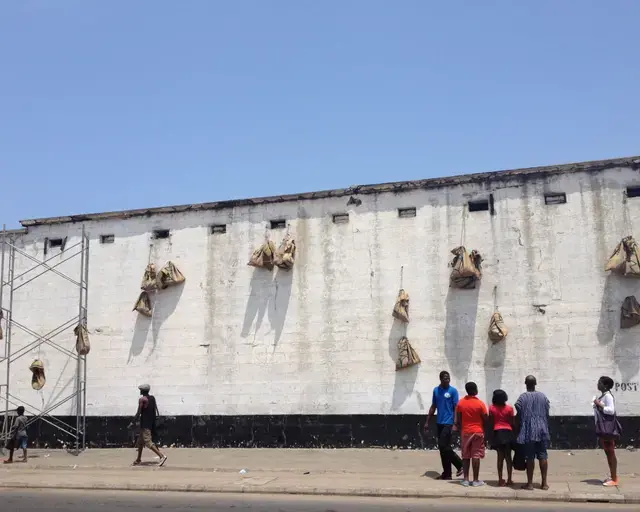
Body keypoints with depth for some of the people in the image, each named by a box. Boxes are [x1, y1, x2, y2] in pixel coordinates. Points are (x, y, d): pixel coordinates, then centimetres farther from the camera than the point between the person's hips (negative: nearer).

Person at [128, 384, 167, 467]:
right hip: (151, 423, 9)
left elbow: (139, 413, -15)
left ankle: (162, 455, -22)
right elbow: (155, 411, 13)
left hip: (145, 424, -9)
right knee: (140, 441, 19)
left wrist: (133, 423, -7)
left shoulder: (142, 399, -12)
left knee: (148, 442, -11)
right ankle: (138, 460, 24)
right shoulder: (153, 398, 10)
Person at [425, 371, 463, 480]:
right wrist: (427, 422, 13)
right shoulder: (436, 390, 9)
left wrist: (455, 424, -16)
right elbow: (433, 407, 16)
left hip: (448, 423, -6)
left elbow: (456, 408, -8)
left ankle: (460, 465, 4)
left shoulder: (453, 391, -6)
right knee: (443, 447, 8)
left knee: (443, 446, -12)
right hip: (439, 423, 6)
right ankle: (447, 473, 14)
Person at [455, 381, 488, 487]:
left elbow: (458, 420, 2)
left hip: (465, 432, 3)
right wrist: (484, 430, 13)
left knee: (465, 456, 8)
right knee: (476, 456, 0)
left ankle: (466, 479, 8)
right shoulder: (480, 403, -10)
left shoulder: (460, 403, -1)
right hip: (478, 432, -3)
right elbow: (485, 419, -5)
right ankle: (476, 480, 2)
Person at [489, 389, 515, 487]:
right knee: (508, 456, 7)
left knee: (500, 457, 5)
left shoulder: (492, 408, -1)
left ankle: (501, 480, 4)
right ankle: (509, 479, 7)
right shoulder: (509, 408, -1)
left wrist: (492, 433, 10)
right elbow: (512, 423, 0)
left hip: (497, 433, 0)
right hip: (508, 432, 0)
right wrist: (513, 433, 11)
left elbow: (491, 423, 0)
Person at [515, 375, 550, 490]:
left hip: (528, 431, -3)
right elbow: (547, 414, 8)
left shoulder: (522, 397, -7)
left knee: (530, 457, 1)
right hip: (542, 430, 3)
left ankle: (530, 483, 5)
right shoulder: (543, 396, 4)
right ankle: (544, 483, 11)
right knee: (543, 456, 8)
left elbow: (519, 415, -5)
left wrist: (520, 429, 8)